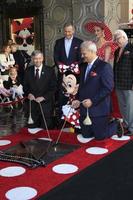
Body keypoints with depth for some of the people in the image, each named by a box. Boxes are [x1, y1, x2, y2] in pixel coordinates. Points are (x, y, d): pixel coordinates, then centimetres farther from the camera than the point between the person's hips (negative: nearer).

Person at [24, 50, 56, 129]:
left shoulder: (50, 70, 1)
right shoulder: (28, 71, 10)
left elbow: (53, 87, -2)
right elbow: (25, 86, 15)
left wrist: (44, 97, -13)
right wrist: (28, 93, -7)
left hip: (46, 104, -2)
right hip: (32, 104, 2)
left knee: (45, 129, -4)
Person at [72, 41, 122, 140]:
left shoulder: (105, 66, -14)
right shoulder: (84, 66, 11)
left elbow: (108, 88, -19)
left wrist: (92, 101, -21)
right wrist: (78, 100, 2)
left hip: (98, 110, -7)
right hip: (84, 109, 8)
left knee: (100, 136, 2)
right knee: (86, 135, 14)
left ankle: (117, 125, 27)